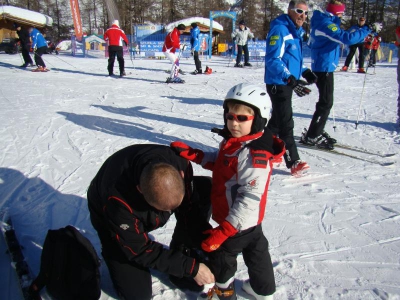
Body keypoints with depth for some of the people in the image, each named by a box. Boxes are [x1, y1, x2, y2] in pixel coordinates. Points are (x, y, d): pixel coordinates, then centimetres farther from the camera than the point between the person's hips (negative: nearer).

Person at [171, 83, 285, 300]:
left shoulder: (255, 156, -32)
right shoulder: (232, 141, -3)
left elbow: (249, 199, -33)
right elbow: (220, 163, 14)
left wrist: (223, 231, -31)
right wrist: (191, 154, 1)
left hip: (238, 222, -9)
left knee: (220, 254, 13)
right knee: (255, 251, 26)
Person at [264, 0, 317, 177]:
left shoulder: (297, 31, 14)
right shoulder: (279, 30, -15)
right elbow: (272, 60, -23)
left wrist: (305, 72, 8)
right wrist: (291, 79, -32)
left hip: (287, 82, 10)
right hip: (278, 83, -10)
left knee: (277, 120, 18)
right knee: (286, 123, -7)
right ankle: (294, 162, -2)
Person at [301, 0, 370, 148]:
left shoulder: (321, 22, 14)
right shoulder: (326, 24, -18)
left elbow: (311, 43, 25)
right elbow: (346, 38, -28)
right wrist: (365, 31, -17)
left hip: (321, 66, 10)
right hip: (324, 67, -10)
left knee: (325, 101, 16)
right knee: (326, 103, -7)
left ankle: (317, 132, 24)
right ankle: (311, 136, -3)